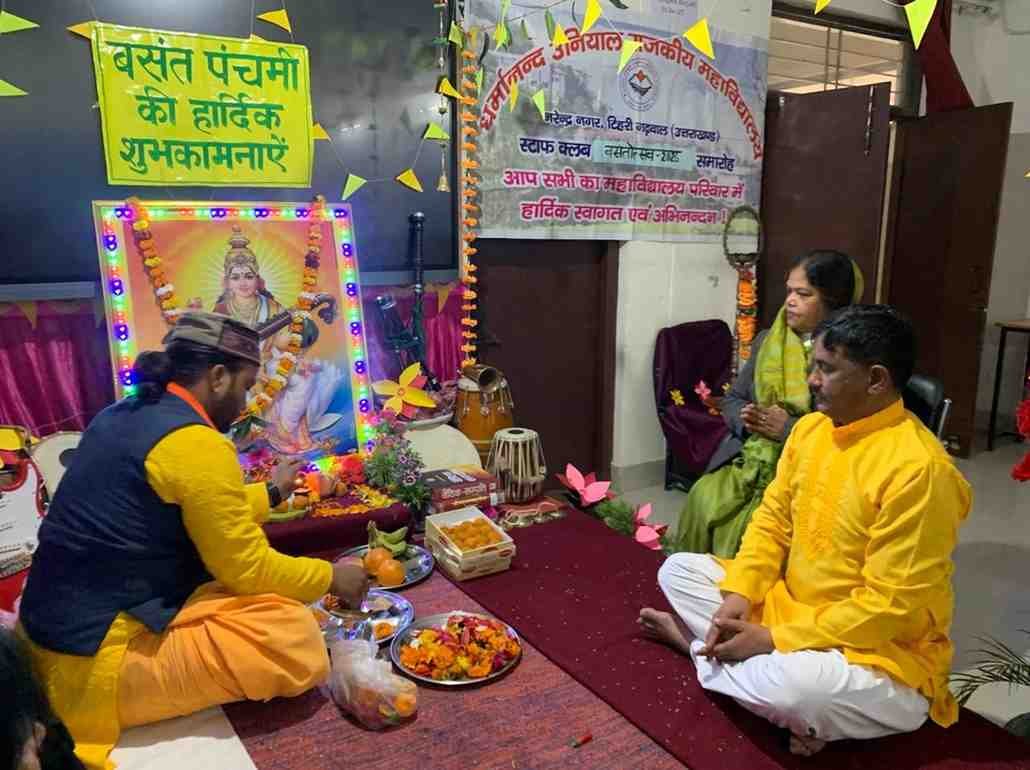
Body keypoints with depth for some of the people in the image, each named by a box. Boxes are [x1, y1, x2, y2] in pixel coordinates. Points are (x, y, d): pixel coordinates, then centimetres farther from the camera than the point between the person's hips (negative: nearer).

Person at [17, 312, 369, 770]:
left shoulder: (121, 416, 7)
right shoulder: (196, 442, -21)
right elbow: (248, 569, -15)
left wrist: (271, 493, 26)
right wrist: (330, 576, 0)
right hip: (98, 666, -10)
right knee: (295, 636, -15)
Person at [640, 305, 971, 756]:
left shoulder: (917, 468, -26)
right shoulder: (811, 428, 0)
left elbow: (891, 606, -26)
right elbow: (772, 519, 7)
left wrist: (774, 641, -23)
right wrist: (738, 595, -9)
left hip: (882, 651, -7)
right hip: (791, 606, 7)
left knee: (799, 687, -36)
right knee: (678, 570, 7)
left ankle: (703, 652, -7)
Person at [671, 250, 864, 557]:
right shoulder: (766, 341, 12)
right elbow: (732, 400, 17)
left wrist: (789, 428, -18)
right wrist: (746, 420, -5)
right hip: (748, 461, 5)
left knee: (749, 525, -25)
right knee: (702, 500, -17)